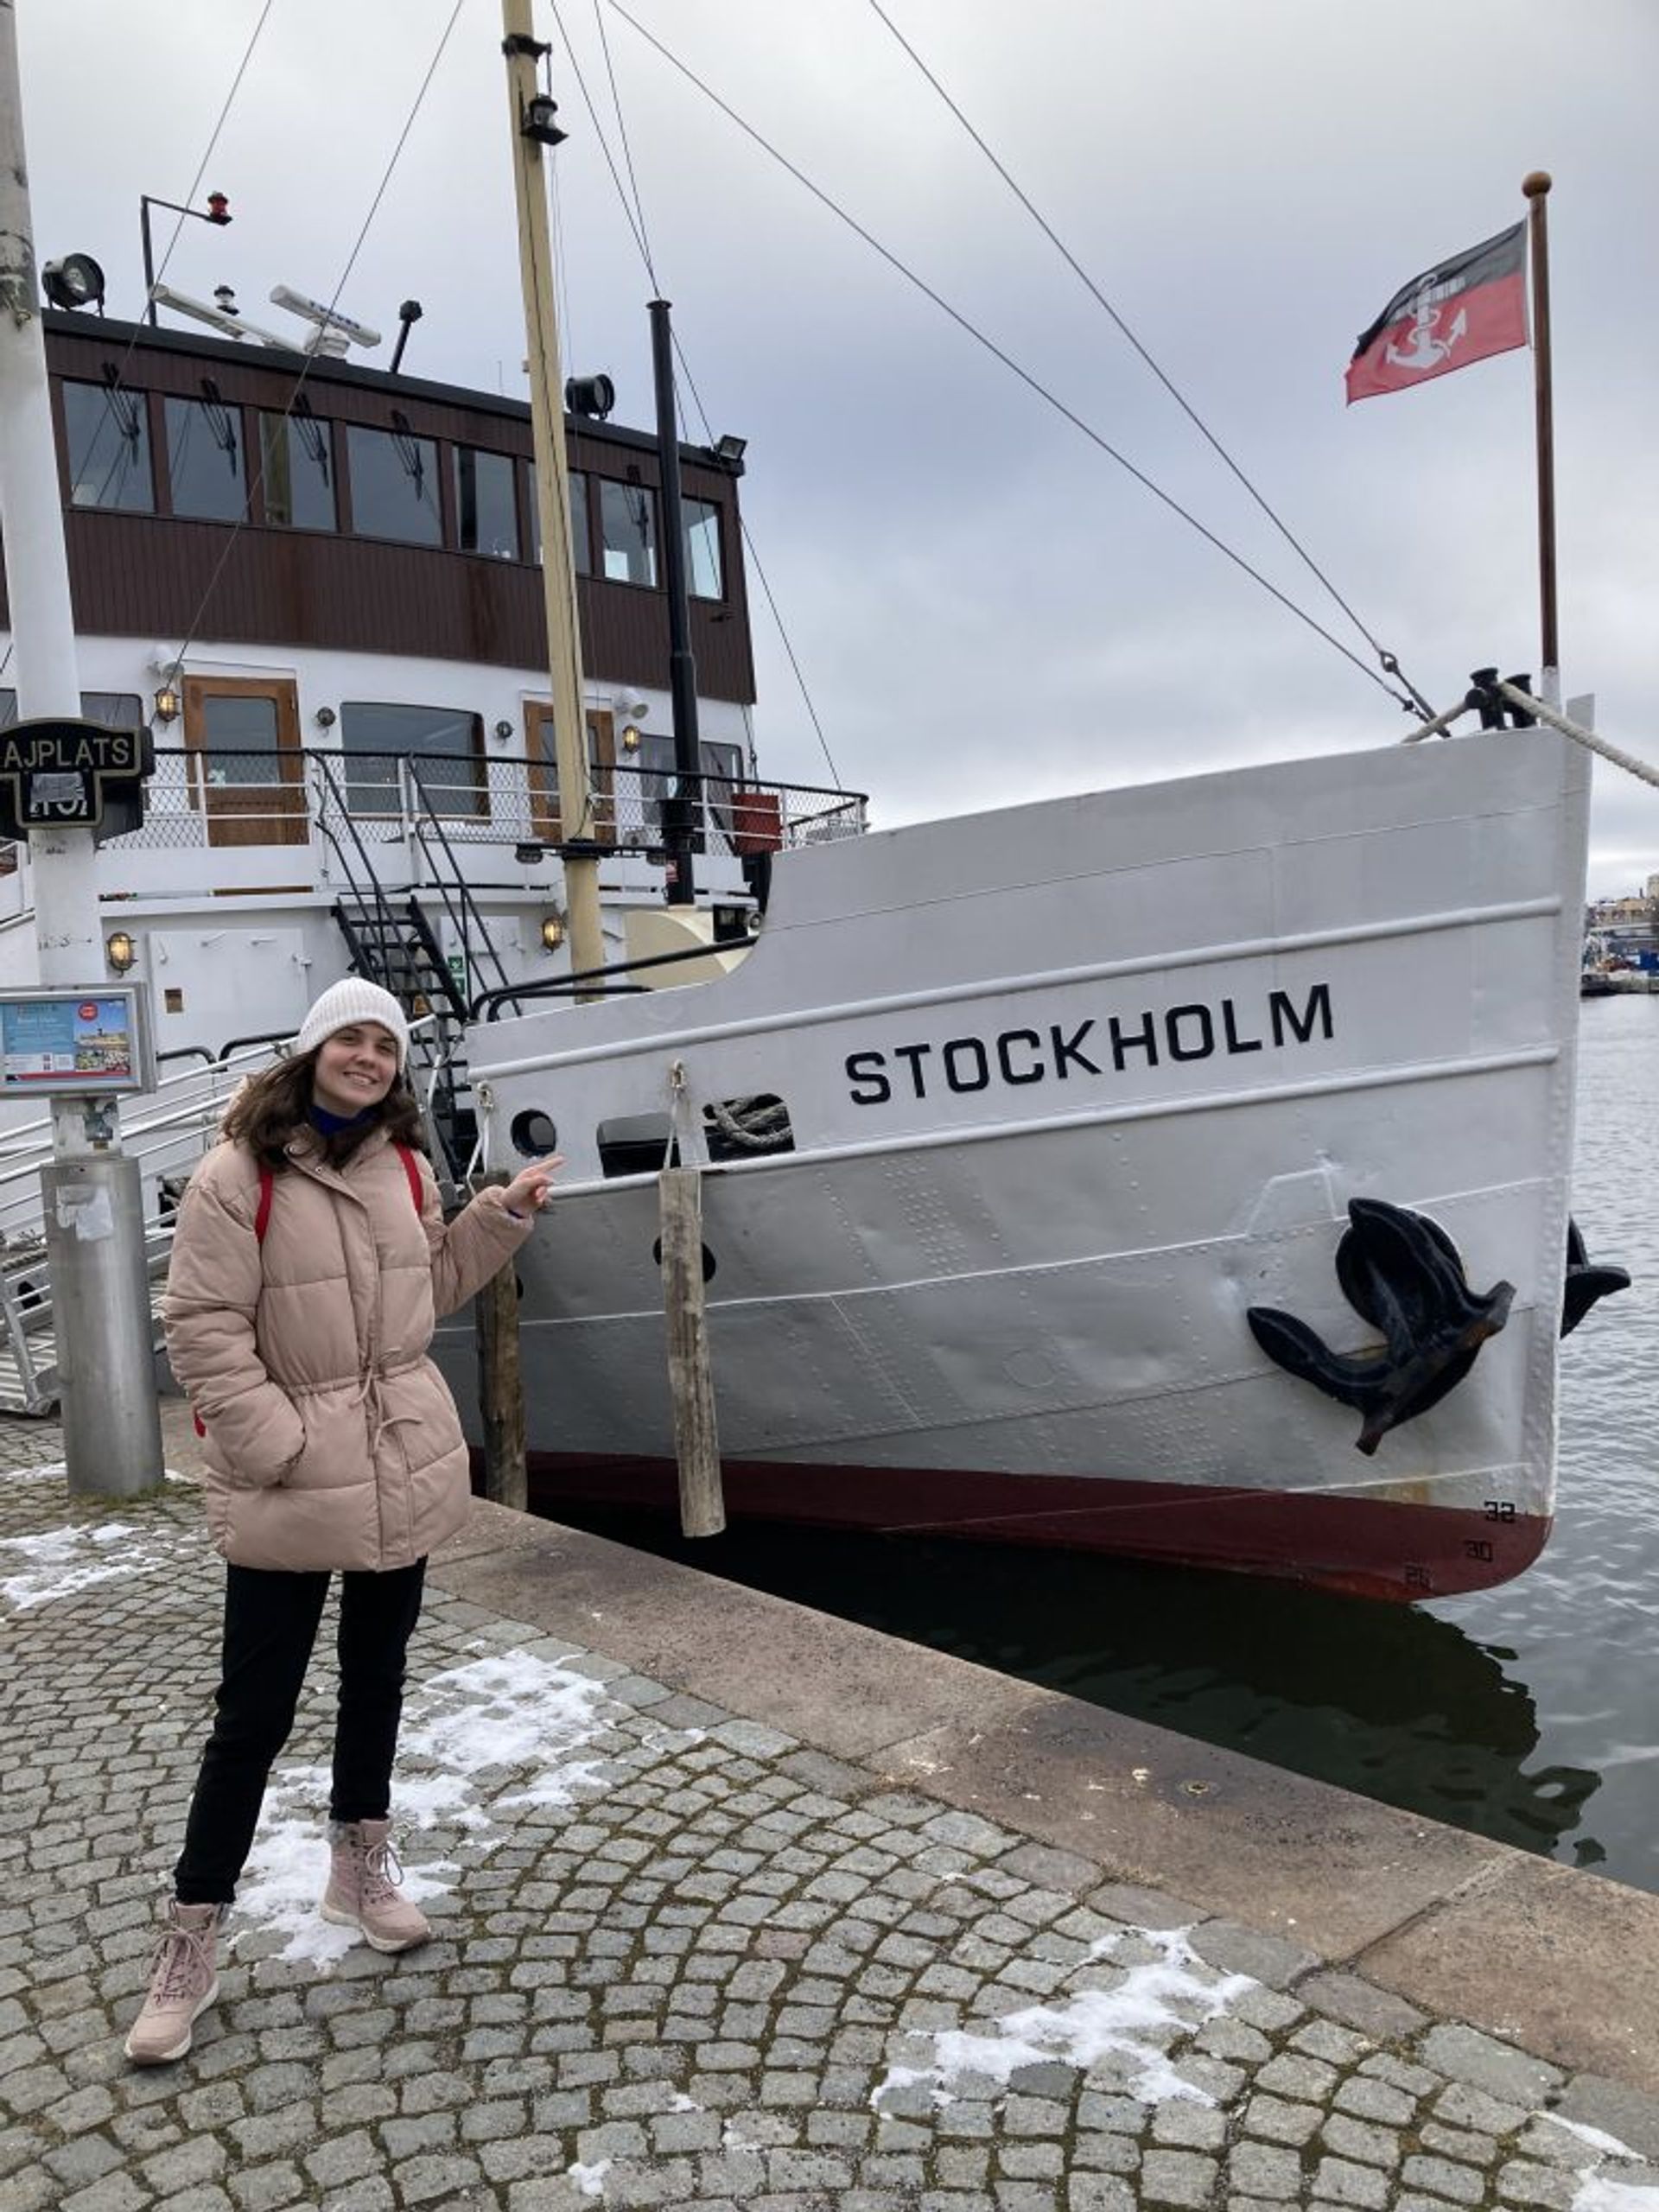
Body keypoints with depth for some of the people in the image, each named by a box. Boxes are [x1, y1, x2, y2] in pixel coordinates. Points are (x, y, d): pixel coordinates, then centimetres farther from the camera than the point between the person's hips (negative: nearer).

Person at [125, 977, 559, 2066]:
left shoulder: (406, 1168, 4)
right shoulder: (236, 1179, -14)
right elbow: (203, 1327, -15)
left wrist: (504, 1216, 6)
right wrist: (280, 1445, -18)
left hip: (403, 1468, 6)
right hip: (286, 1484, -5)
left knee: (378, 1672, 20)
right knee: (256, 1709, 3)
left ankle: (362, 1858, 40)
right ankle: (195, 1929, 20)